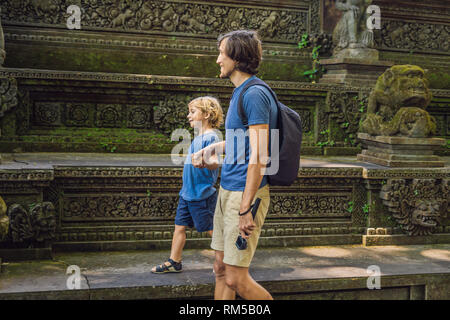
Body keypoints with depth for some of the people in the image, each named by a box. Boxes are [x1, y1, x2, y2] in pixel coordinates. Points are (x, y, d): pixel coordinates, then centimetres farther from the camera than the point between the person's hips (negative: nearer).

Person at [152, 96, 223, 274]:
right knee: (180, 226, 10)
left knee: (212, 229, 0)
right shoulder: (198, 137, 13)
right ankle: (174, 262, 19)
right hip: (187, 193, 9)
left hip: (202, 194, -9)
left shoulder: (211, 137, -15)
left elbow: (215, 162, -28)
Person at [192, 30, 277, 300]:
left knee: (236, 280, -6)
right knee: (221, 269, 15)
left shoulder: (255, 94, -16)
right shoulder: (239, 93, 15)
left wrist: (245, 209, -25)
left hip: (246, 193, -10)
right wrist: (213, 148, 16)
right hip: (227, 190, 10)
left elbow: (258, 157, -22)